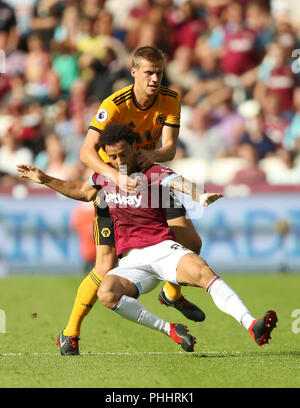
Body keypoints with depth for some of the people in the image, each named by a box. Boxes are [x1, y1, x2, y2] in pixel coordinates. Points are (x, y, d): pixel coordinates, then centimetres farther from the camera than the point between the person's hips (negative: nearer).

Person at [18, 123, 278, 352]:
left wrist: (202, 196, -51)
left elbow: (183, 184, -28)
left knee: (204, 272, -33)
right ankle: (170, 330, -23)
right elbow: (83, 192, 34)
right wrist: (44, 180, 30)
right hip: (132, 262, 3)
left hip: (163, 250, -3)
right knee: (107, 293, -30)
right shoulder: (105, 175, 11)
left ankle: (252, 326, -43)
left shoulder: (156, 174, -6)